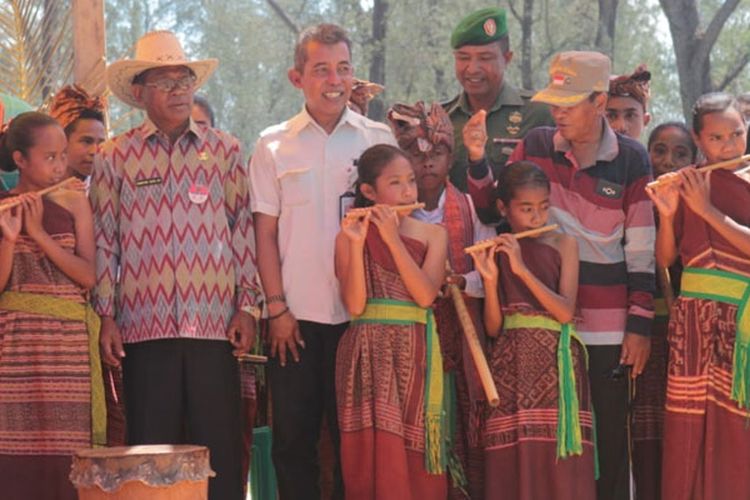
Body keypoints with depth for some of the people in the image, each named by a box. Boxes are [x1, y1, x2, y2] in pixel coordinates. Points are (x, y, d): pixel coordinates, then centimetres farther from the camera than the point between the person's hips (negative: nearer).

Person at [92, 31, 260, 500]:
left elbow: (243, 229, 8)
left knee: (220, 444, 0)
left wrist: (247, 306, 3)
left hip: (214, 321, 0)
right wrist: (106, 316, 2)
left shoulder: (225, 150, 8)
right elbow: (104, 238, 7)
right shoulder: (116, 156, 6)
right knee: (151, 444, 3)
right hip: (144, 323, 0)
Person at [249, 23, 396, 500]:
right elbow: (266, 232, 3)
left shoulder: (378, 139, 4)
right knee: (294, 439, 4)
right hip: (296, 317, 0)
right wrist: (277, 308, -4)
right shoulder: (273, 146, 4)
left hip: (359, 313, 0)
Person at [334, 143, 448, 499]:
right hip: (368, 355, -1)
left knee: (415, 455, -1)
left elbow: (425, 295, -8)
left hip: (415, 354, 1)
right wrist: (356, 244, -16)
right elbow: (355, 305, -8)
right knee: (375, 453, -5)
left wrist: (392, 239, -10)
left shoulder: (432, 235, 8)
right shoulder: (350, 235, 3)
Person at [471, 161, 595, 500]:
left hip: (556, 364, -2)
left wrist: (522, 269, -14)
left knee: (559, 464, -7)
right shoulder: (494, 252, 8)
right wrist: (489, 278, -12)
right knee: (511, 467, -1)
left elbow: (565, 312, -9)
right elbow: (493, 327, 2)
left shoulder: (563, 245, 3)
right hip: (510, 365, 2)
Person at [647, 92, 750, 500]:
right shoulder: (684, 185, 6)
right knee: (692, 434, -2)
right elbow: (664, 259, 4)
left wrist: (708, 210, -13)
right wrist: (667, 214, -11)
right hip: (697, 317, 1)